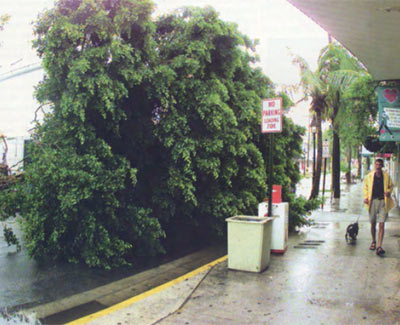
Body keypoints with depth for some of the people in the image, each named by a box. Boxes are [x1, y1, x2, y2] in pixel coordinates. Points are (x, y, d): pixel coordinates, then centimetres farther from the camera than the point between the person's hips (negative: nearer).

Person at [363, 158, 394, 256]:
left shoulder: (386, 176, 4)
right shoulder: (369, 176, 4)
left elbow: (391, 186, 15)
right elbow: (365, 187, 13)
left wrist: (388, 192, -6)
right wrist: (365, 197, 0)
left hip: (383, 201, -1)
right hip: (373, 201, 1)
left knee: (381, 224, -9)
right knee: (373, 223, 10)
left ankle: (379, 247, -11)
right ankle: (373, 242, 31)